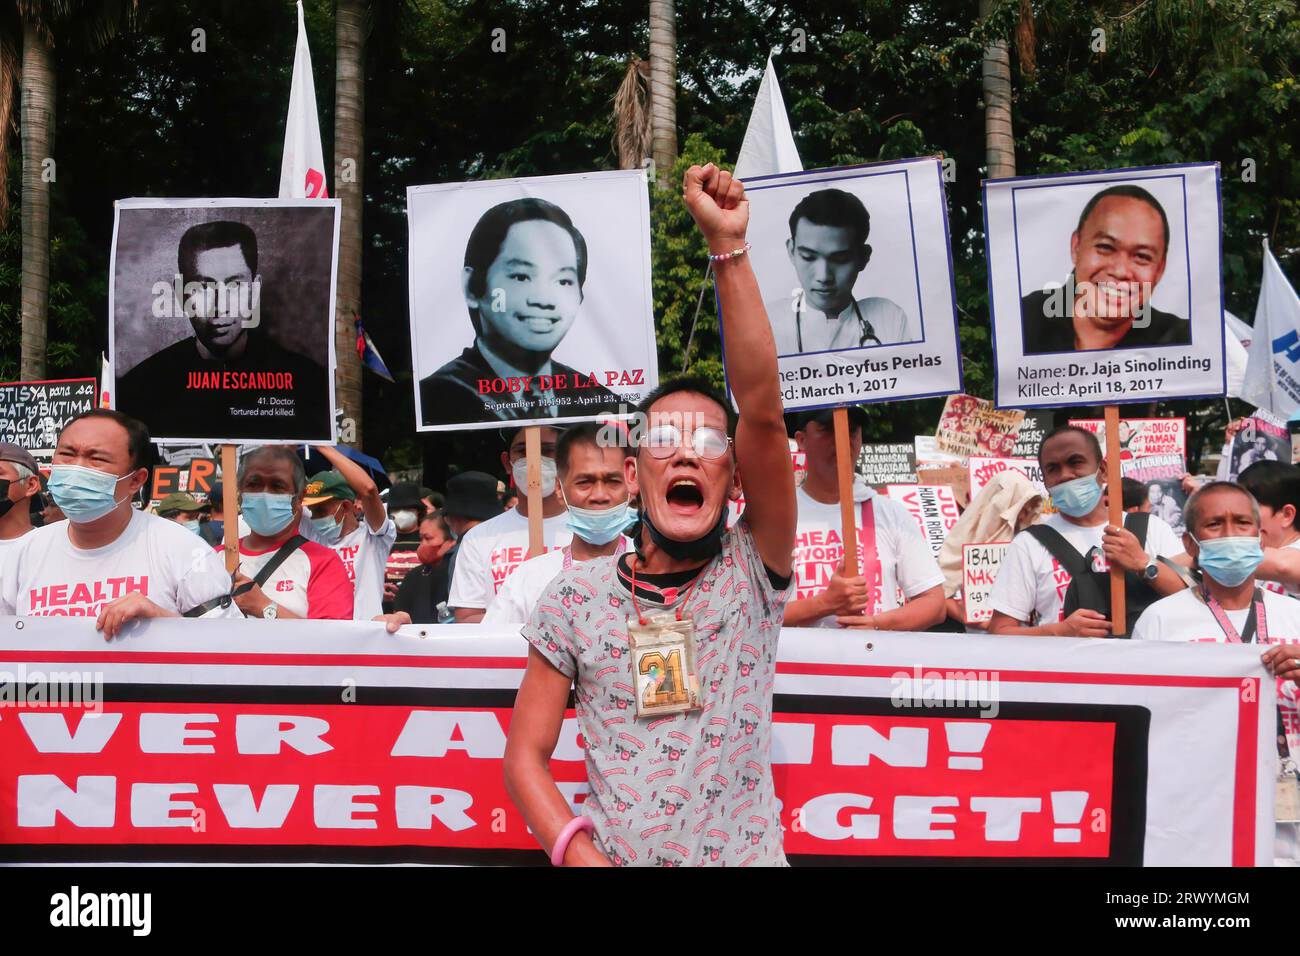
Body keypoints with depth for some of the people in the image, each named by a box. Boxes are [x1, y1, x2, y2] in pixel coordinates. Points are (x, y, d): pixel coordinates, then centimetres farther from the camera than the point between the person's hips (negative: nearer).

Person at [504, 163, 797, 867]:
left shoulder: (751, 574, -1)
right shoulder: (576, 595, 2)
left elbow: (763, 413, -13)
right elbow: (525, 754, 4)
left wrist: (728, 248, -18)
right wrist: (584, 857, -12)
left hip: (746, 855, 2)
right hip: (611, 854, -2)